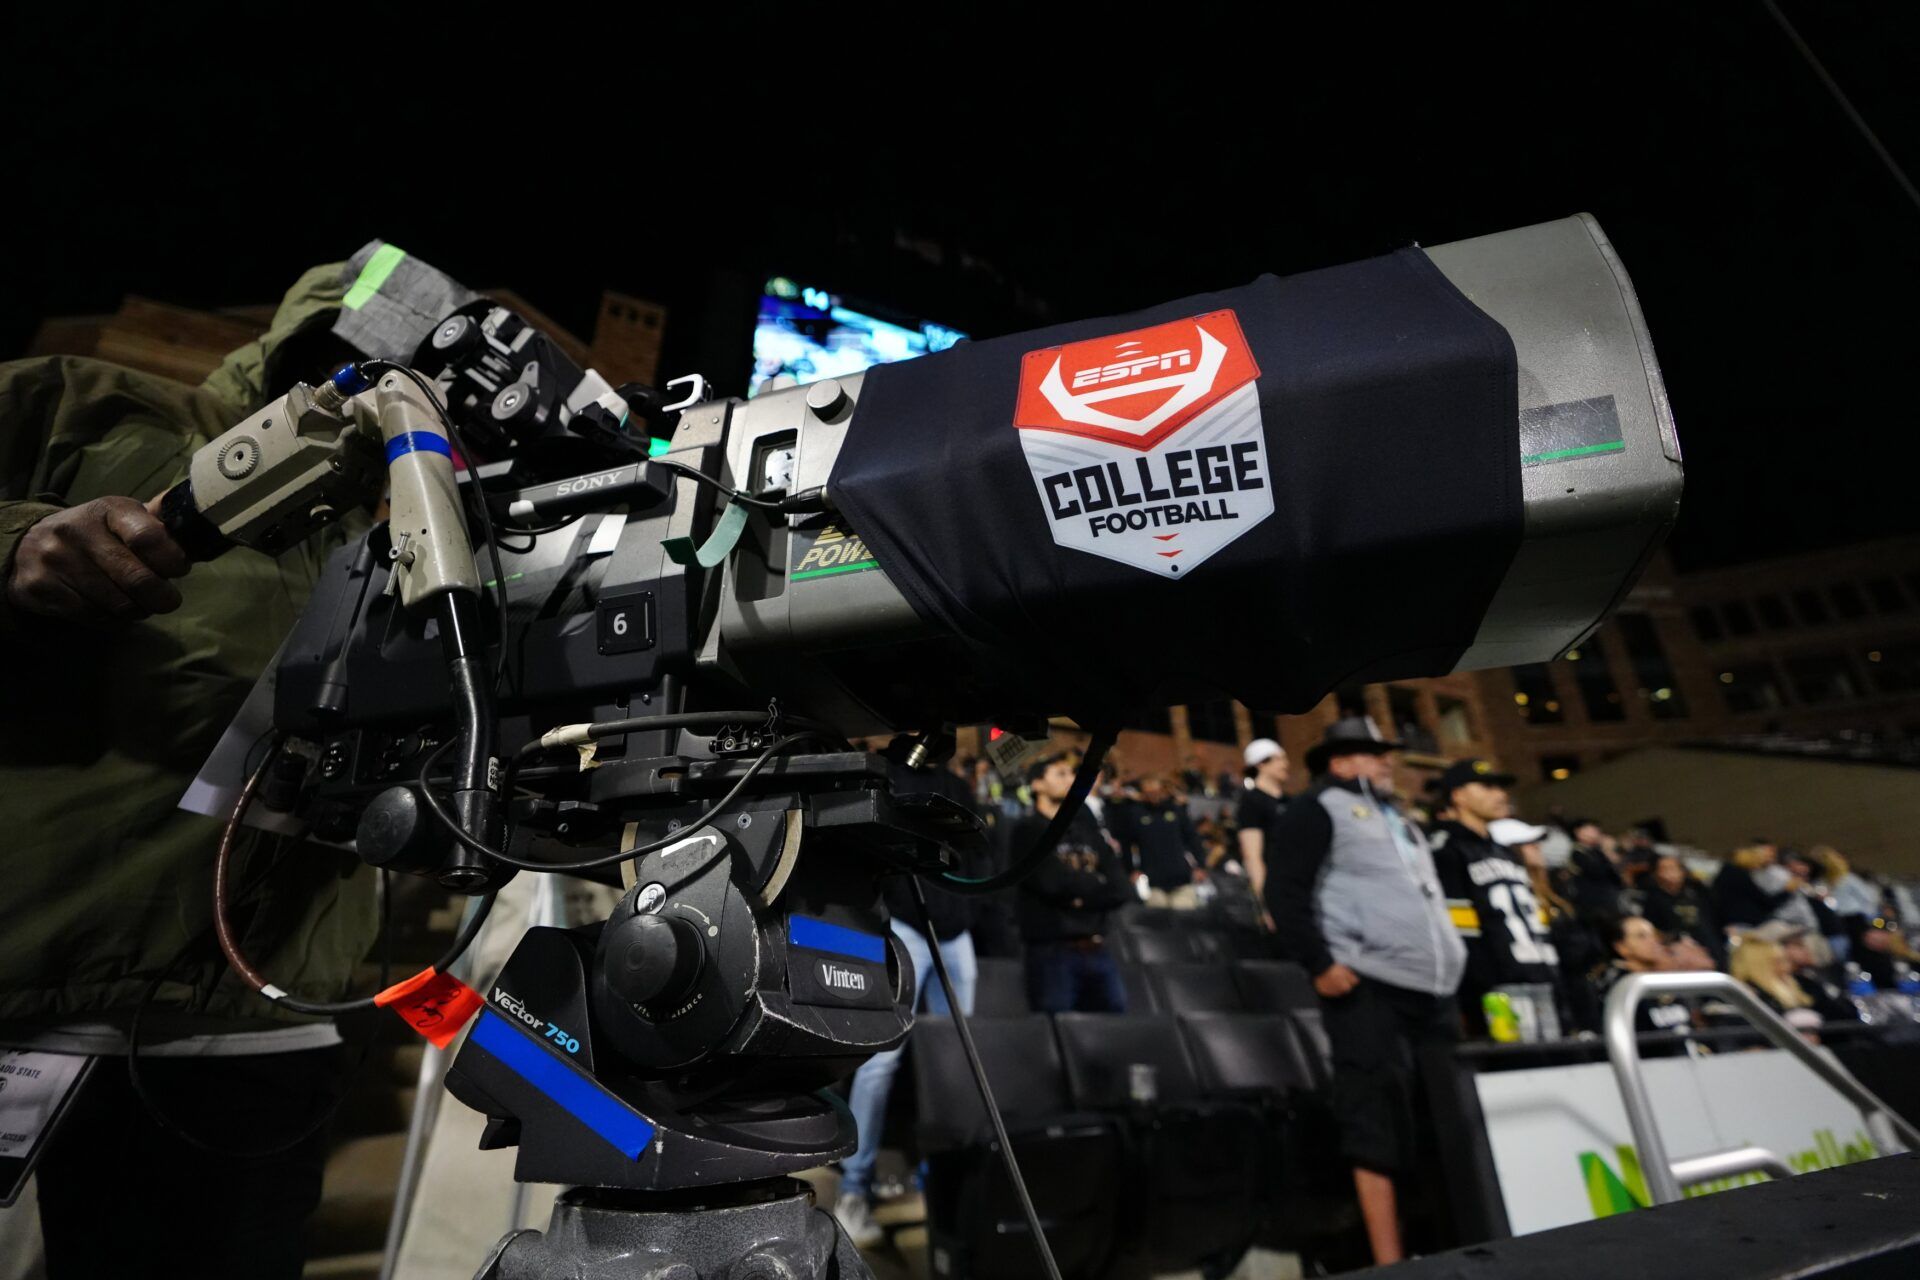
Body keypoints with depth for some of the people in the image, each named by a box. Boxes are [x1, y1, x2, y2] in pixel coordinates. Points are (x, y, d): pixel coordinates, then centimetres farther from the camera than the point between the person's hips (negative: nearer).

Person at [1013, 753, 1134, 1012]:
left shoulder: (1088, 830, 14)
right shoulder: (1028, 831, -2)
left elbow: (1122, 889, 5)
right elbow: (1054, 882, -15)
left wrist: (1083, 895, -10)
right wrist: (1097, 885, 0)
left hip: (1097, 950, 5)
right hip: (1052, 952, -5)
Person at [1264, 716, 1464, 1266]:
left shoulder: (1398, 820, 26)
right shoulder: (1318, 807, 0)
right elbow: (1284, 890, -10)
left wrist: (1453, 963, 19)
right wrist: (1319, 963, -18)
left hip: (1433, 988, 8)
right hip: (1367, 988, -8)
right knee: (1380, 1122, -6)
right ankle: (1389, 1261, 1)